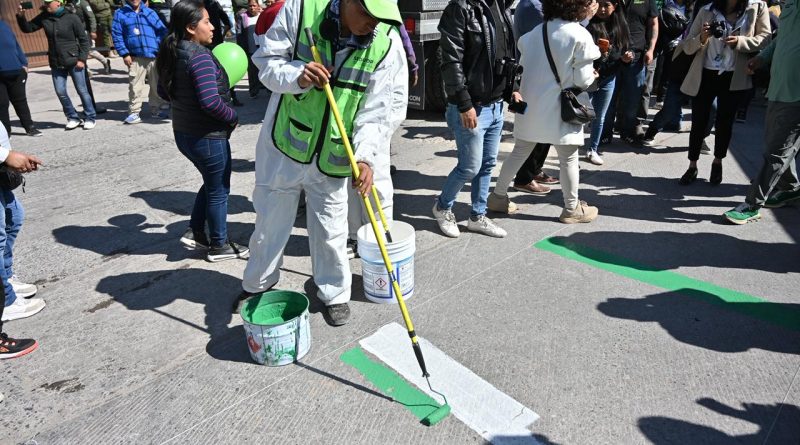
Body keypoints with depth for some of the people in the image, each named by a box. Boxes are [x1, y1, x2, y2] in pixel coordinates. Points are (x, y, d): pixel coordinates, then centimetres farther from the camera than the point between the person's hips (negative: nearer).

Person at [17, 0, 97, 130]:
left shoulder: (72, 18, -9)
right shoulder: (44, 17, 3)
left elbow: (84, 39, -7)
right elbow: (28, 28, 11)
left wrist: (82, 59, -11)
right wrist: (21, 17, -7)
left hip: (73, 61, -4)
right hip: (56, 63, 4)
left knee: (82, 90, 3)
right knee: (60, 92, 4)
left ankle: (90, 118, 15)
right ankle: (73, 118, 17)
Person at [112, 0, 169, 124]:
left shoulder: (150, 12, 9)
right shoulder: (120, 14, 3)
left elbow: (162, 30, 6)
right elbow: (117, 35, 1)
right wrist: (124, 54, -6)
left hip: (154, 56, 2)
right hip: (135, 58, -2)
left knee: (157, 85, 10)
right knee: (135, 87, -2)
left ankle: (156, 109, 24)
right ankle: (134, 112, 6)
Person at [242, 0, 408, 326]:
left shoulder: (387, 43, -12)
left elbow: (376, 112, -13)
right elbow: (266, 60, -6)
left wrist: (365, 156, -28)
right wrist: (296, 76, -27)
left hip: (332, 158, 0)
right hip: (284, 144, 0)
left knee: (330, 232, 11)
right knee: (271, 221, 16)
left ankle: (334, 293, 37)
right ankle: (257, 285, 42)